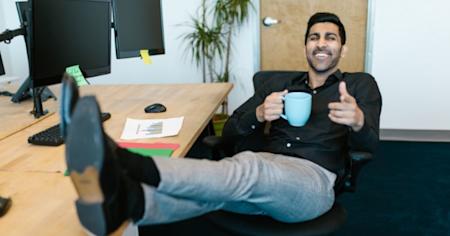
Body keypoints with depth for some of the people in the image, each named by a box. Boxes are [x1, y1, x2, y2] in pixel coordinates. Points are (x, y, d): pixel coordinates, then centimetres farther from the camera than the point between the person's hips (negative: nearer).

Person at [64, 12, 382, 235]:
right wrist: (259, 114, -11)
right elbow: (231, 130, 12)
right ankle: (120, 199, -59)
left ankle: (121, 164, -58)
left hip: (314, 179, -3)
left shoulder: (361, 84, 16)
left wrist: (358, 121, -26)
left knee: (248, 170, -37)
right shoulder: (278, 85, 22)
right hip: (266, 169, 4)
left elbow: (369, 144, -1)